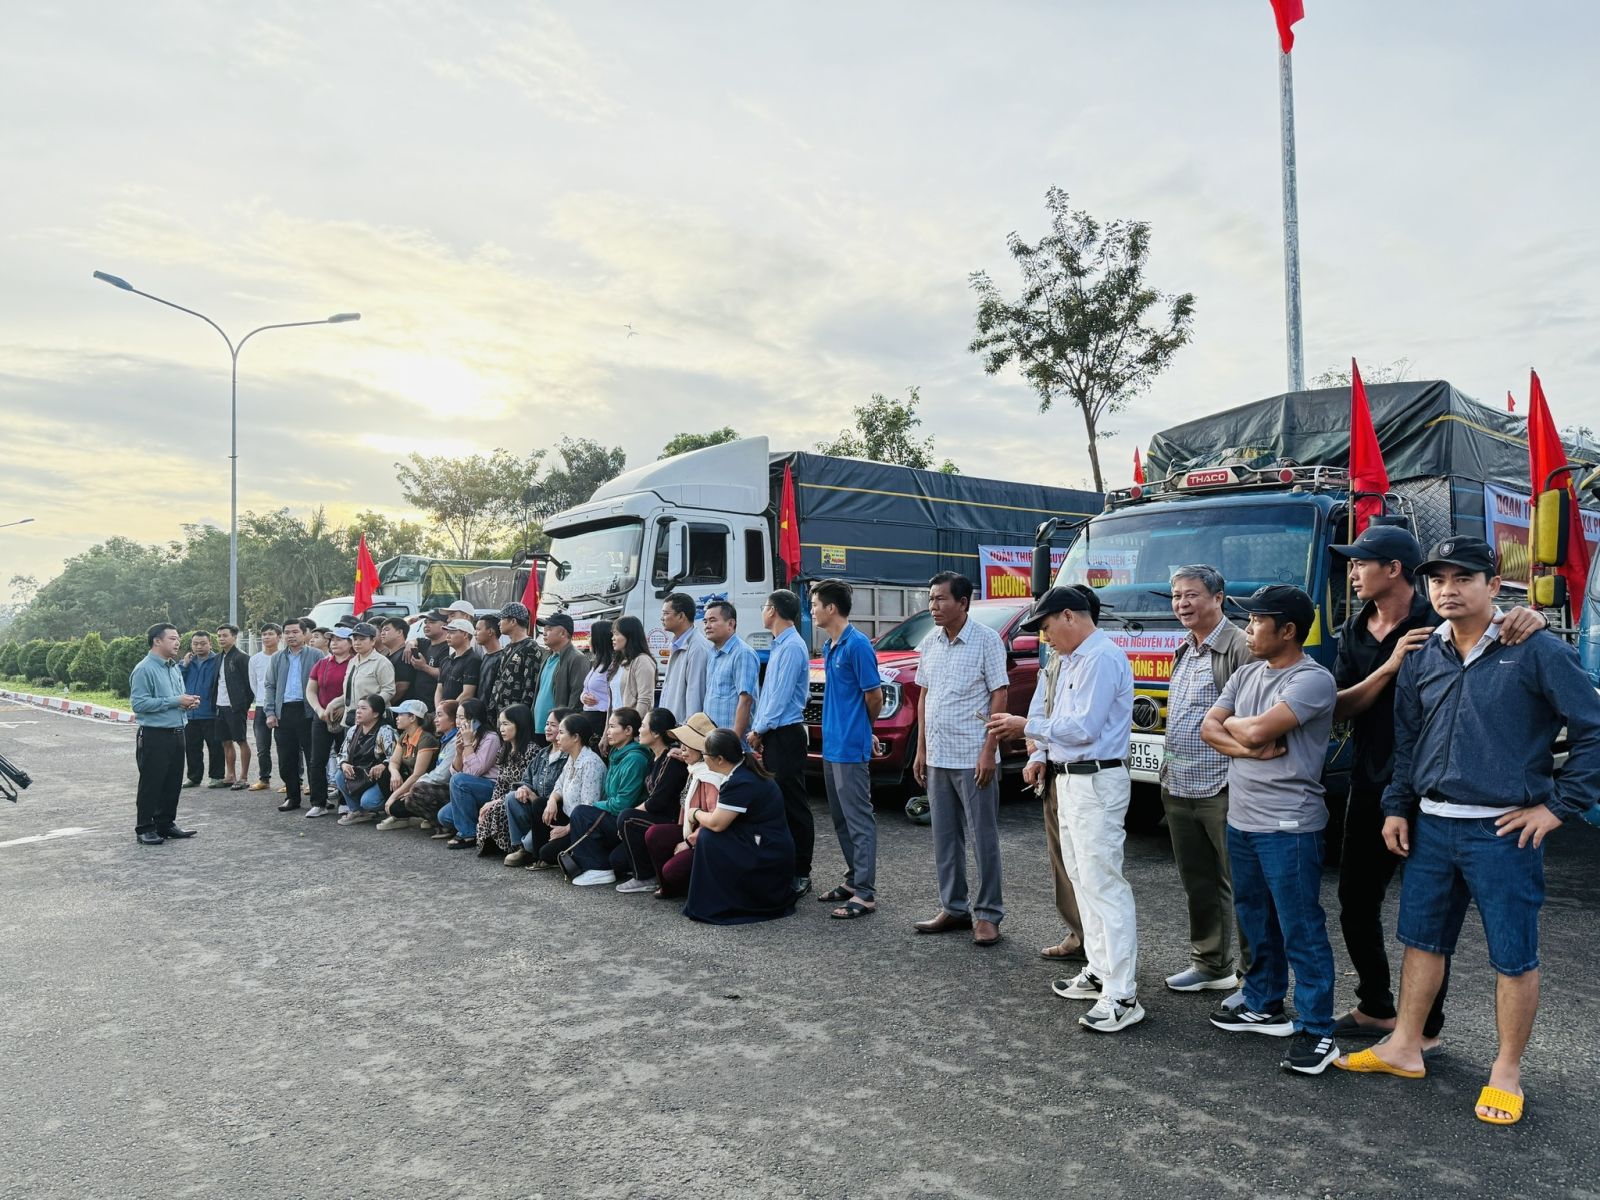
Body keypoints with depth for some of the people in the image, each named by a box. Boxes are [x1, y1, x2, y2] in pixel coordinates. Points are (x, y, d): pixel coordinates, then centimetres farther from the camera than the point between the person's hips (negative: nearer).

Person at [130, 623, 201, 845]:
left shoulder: (175, 668, 16)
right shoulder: (145, 669, -11)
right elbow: (138, 703, -20)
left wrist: (188, 703, 4)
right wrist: (175, 701, -19)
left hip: (176, 733, 8)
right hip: (154, 735, -8)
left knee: (173, 782, 13)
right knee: (151, 784, -1)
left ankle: (166, 824, 24)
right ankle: (145, 829, 8)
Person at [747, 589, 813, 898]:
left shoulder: (792, 647, -14)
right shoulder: (778, 646, 17)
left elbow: (781, 696, -17)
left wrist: (759, 729, -9)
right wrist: (758, 729, 12)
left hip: (785, 735, -10)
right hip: (772, 735, 10)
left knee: (793, 806, -5)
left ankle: (801, 873, 1)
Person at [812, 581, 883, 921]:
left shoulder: (857, 644, -15)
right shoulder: (829, 646, 12)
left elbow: (875, 695, -12)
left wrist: (862, 728, 4)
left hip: (851, 748, -10)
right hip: (832, 745, 10)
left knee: (859, 820, -4)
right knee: (841, 819, 16)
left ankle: (865, 893, 1)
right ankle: (854, 880, 27)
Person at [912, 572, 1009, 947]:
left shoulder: (986, 640, -9)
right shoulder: (929, 643, 9)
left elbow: (998, 697, -10)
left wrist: (989, 751, -16)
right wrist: (921, 750, 11)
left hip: (973, 758, -6)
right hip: (937, 758, 6)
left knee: (984, 837, 2)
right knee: (944, 837, 13)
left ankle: (988, 914, 12)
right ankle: (953, 908, 24)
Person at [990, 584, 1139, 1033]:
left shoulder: (1102, 658, -16)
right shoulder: (1069, 660, 15)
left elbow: (1084, 727, -20)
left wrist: (1026, 727, -13)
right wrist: (1040, 755, 5)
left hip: (1096, 782, -10)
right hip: (1068, 780, 10)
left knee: (1103, 884, -9)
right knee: (1082, 880, 15)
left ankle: (1122, 996, -6)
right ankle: (1099, 970, 26)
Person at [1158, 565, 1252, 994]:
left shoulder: (1239, 647, -13)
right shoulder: (1184, 651, 16)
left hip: (1222, 793, -9)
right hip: (1179, 791, 9)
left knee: (1241, 885, 0)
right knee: (1197, 883, 17)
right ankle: (1210, 964, 30)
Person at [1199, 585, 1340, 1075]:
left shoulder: (1312, 679, -15)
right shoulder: (1246, 675, 11)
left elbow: (1259, 729, -25)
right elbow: (1209, 727, 4)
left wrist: (1232, 725, -3)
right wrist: (1249, 747, -13)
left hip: (1288, 827, -8)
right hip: (1241, 821, 8)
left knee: (1301, 931, -1)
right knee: (1256, 923, 19)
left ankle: (1316, 1031, 9)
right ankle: (1264, 1007, 34)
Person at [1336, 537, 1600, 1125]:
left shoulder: (1537, 653, -9)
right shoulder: (1422, 658, 7)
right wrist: (1397, 806, 11)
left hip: (1504, 831, -5)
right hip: (1431, 827, 5)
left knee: (1513, 955, 7)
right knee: (1421, 938, 15)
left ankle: (1507, 1071, 24)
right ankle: (1405, 1048, 29)